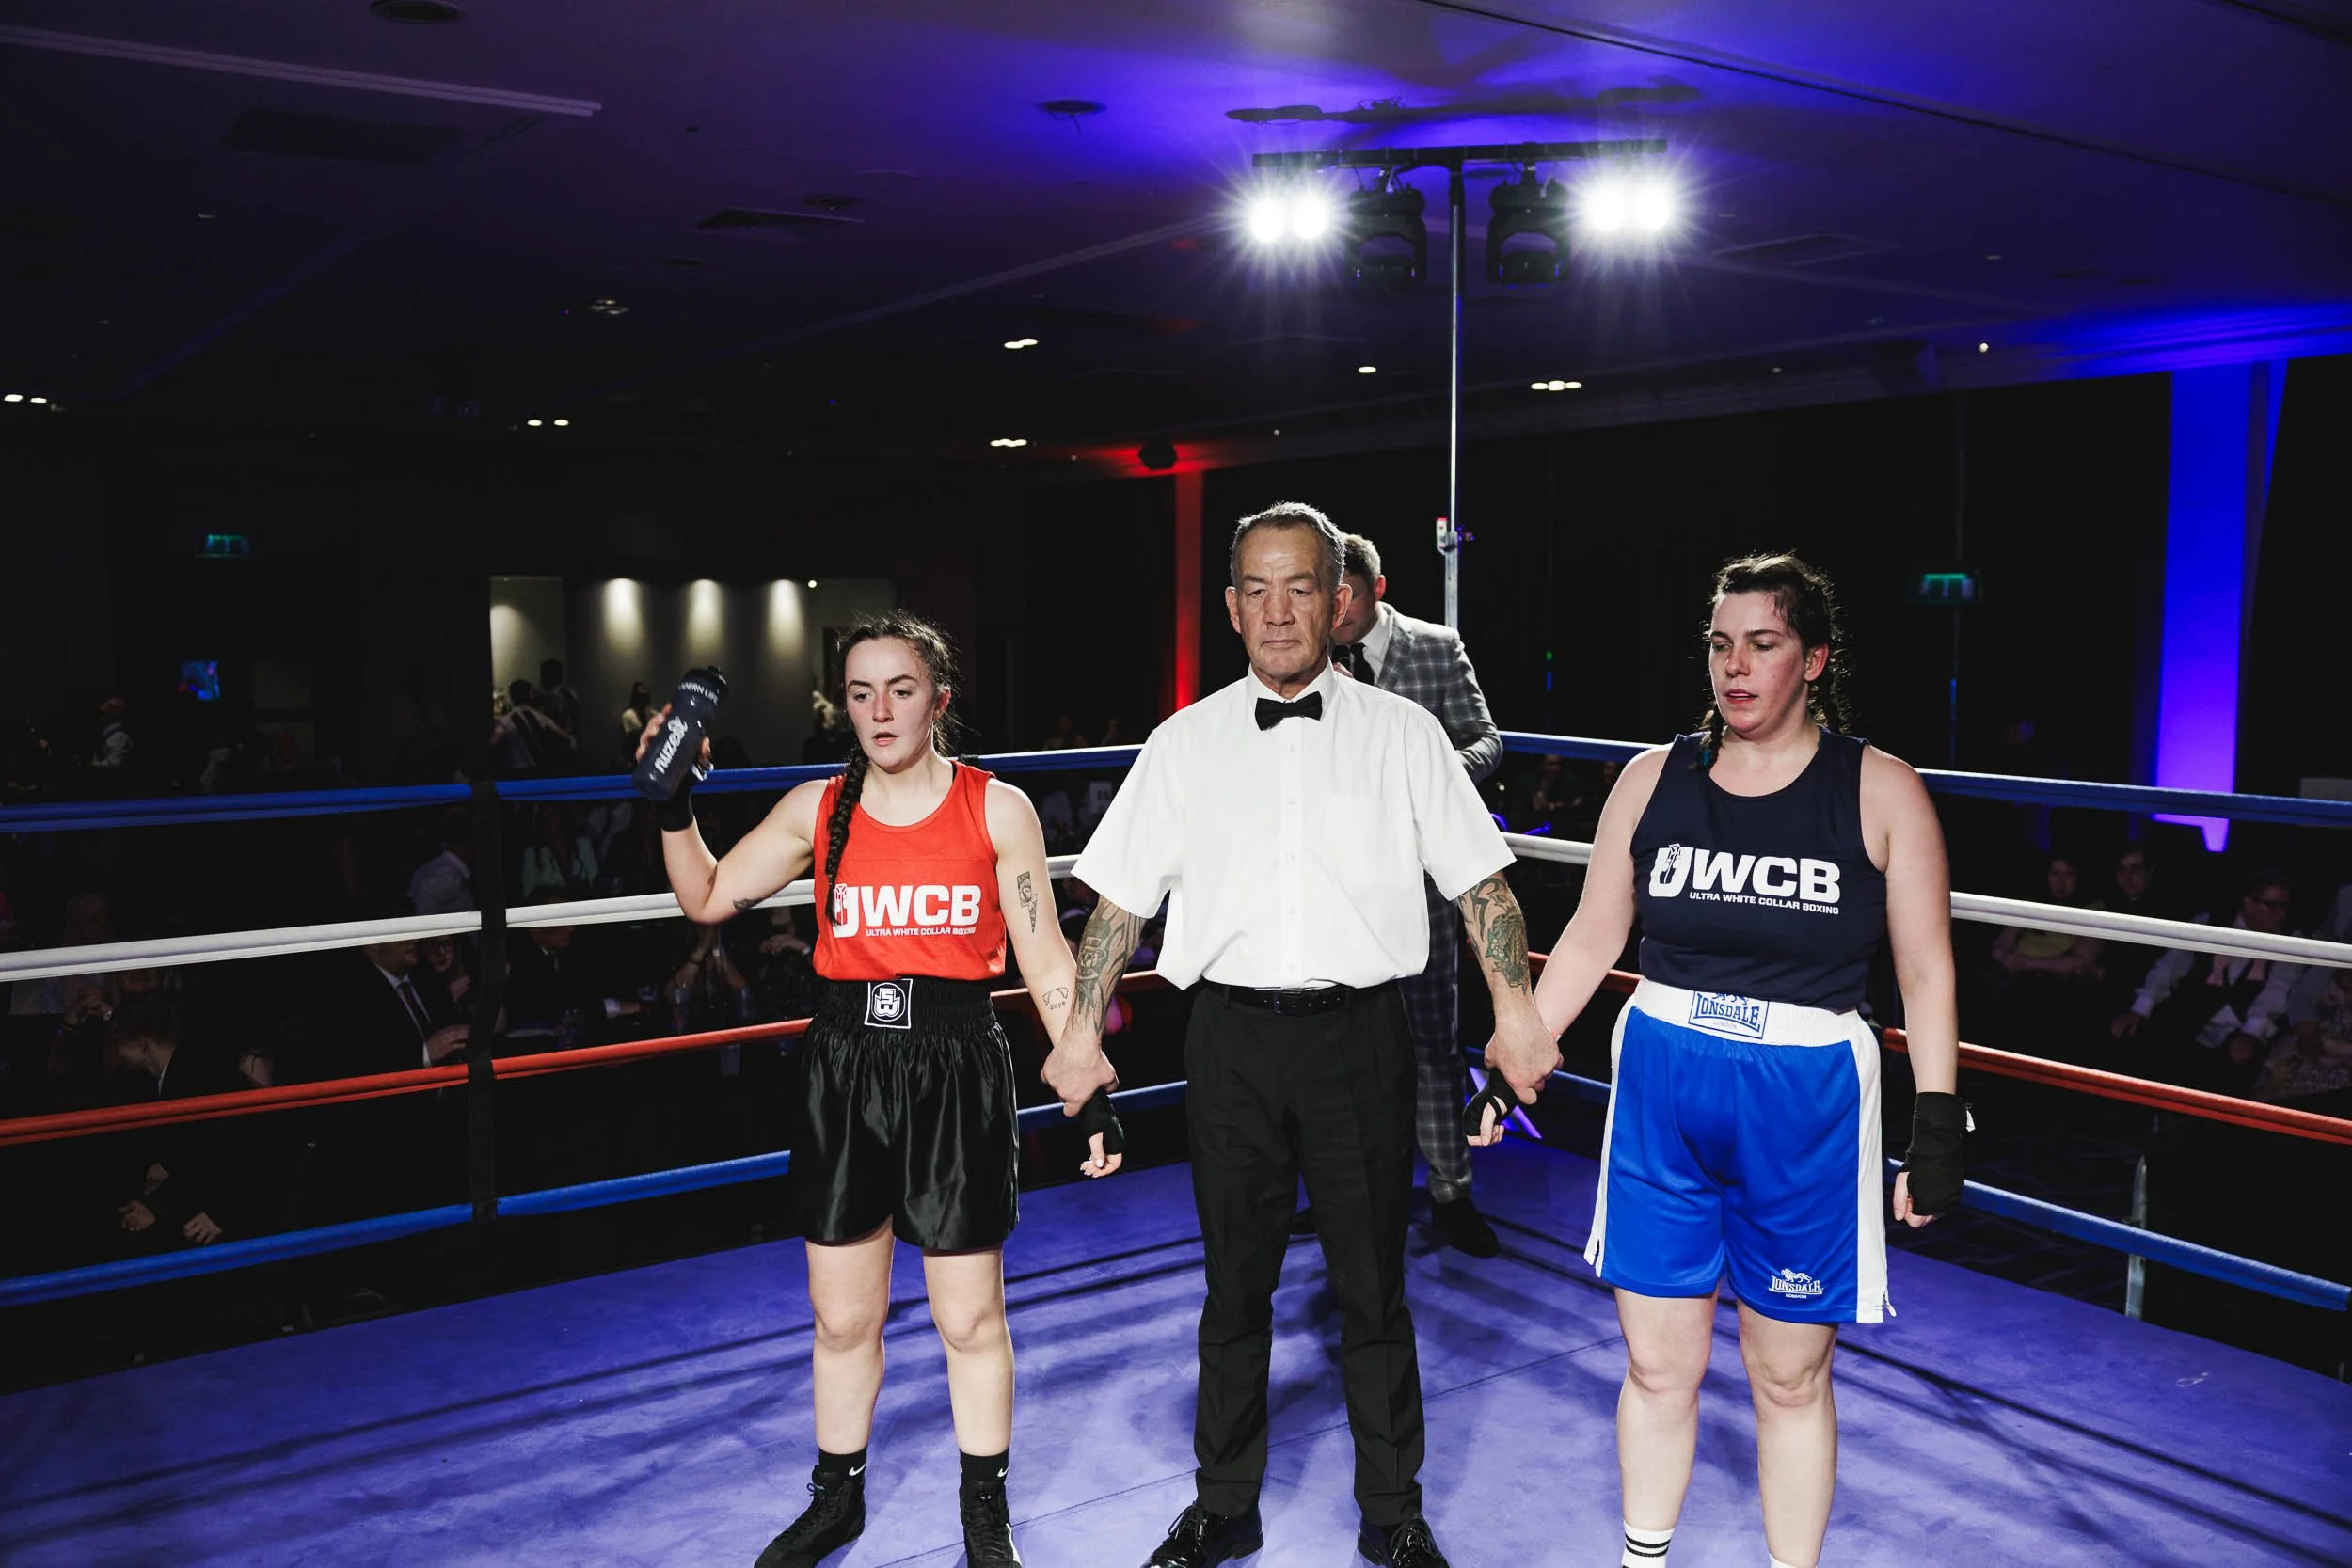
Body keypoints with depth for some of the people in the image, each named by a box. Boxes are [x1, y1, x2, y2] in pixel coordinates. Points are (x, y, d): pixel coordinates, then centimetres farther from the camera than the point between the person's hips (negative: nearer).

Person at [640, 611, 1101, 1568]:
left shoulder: (997, 808, -3)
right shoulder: (816, 808, 3)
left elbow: (1046, 965, -1)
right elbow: (707, 899, 12)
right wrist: (674, 802, -2)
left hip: (955, 1072, -2)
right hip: (843, 1068, 3)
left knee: (970, 1318, 8)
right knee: (842, 1317, 14)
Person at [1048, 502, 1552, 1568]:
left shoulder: (1402, 733, 3)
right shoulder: (1186, 743, 5)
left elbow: (1480, 881, 2)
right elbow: (1120, 898, 6)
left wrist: (1516, 1008, -10)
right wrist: (1081, 1030, 0)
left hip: (1358, 1034, -1)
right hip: (1231, 1040, 1)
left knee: (1373, 1289, 10)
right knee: (1235, 1285, 14)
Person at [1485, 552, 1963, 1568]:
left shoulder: (1881, 792, -4)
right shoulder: (1654, 778, 2)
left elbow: (1926, 976, -1)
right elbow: (1589, 943, 6)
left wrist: (1937, 1130, -4)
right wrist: (1507, 1065, 3)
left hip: (1805, 1111, -2)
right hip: (1661, 1098, 2)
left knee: (1789, 1379, 11)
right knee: (1657, 1367, 11)